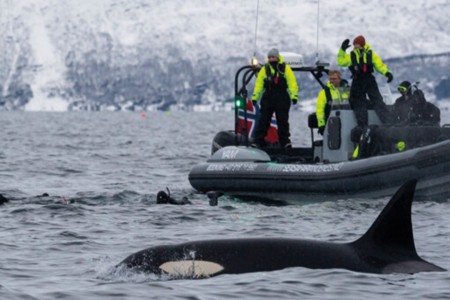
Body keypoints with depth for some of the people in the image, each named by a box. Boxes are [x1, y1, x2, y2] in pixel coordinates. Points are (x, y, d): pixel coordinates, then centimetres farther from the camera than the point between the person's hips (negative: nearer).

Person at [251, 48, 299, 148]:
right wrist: (254, 97, -1)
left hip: (282, 99, -2)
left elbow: (292, 83, -4)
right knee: (263, 121, -2)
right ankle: (258, 141, -2)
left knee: (282, 121, 4)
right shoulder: (264, 69, 6)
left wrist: (294, 96, -14)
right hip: (268, 98, 2)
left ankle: (285, 141, 13)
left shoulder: (285, 68, -1)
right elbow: (259, 84, 6)